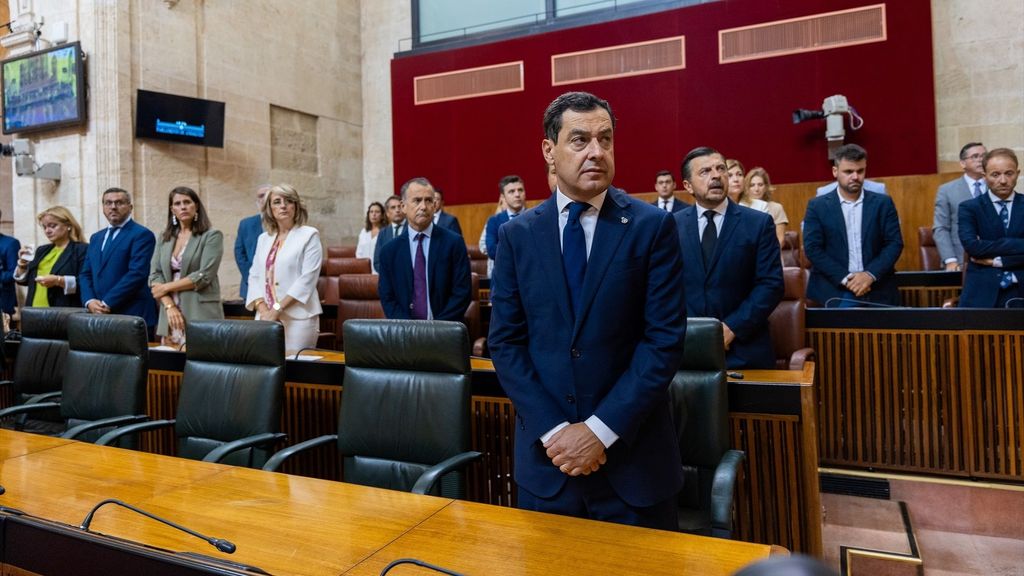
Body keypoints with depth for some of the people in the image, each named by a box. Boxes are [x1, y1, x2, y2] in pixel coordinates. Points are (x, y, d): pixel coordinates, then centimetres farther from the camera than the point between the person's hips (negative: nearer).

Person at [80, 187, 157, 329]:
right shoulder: (96, 238, 19)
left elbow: (137, 273, -15)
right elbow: (86, 274, 16)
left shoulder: (142, 234, -5)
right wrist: (90, 301, -3)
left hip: (132, 316, -6)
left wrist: (107, 303, -16)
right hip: (99, 314, 6)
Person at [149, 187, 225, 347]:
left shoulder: (212, 236, -1)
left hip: (201, 315, -4)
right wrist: (169, 306, -7)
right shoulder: (164, 238, 14)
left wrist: (166, 287, -5)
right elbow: (154, 275, 7)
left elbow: (204, 275, -10)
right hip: (170, 314, 5)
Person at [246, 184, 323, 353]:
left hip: (297, 318, -5)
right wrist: (262, 309, -6)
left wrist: (277, 309, -15)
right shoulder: (264, 238, 15)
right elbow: (254, 277, 11)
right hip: (266, 317, 5)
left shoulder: (309, 235, -1)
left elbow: (307, 278, -11)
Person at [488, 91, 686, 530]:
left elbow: (664, 340, -9)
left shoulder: (653, 227, -5)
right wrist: (553, 430, -11)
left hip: (632, 456, -1)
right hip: (545, 458, 2)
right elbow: (505, 343, -1)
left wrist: (602, 428, -14)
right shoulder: (516, 235, 1)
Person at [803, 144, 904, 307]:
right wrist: (845, 278, -13)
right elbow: (812, 248, -5)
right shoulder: (817, 206, 2)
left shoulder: (883, 203, 7)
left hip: (877, 290, 2)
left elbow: (894, 243, 2)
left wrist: (870, 275, -13)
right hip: (833, 290, -2)